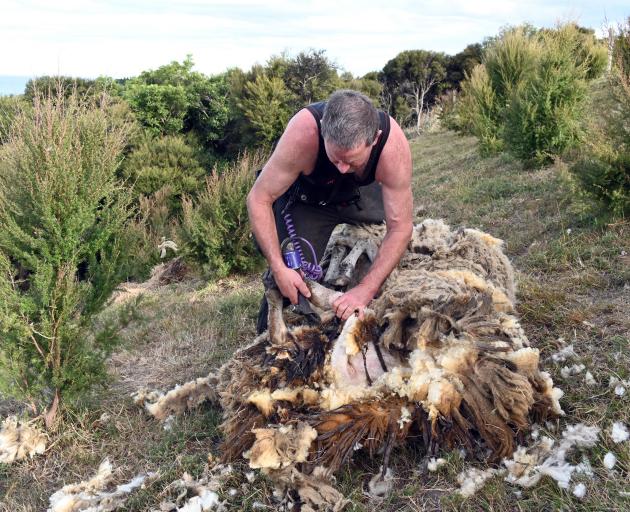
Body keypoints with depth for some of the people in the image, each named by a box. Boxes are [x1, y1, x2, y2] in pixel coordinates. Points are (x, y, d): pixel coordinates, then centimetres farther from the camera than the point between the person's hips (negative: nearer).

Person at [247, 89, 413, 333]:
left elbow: (400, 227, -28)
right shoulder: (302, 134, -42)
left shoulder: (393, 146, -37)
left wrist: (366, 289, -36)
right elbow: (259, 199, -31)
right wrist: (278, 268, -36)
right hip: (305, 197, -2)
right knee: (294, 281, -10)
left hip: (362, 193, 3)